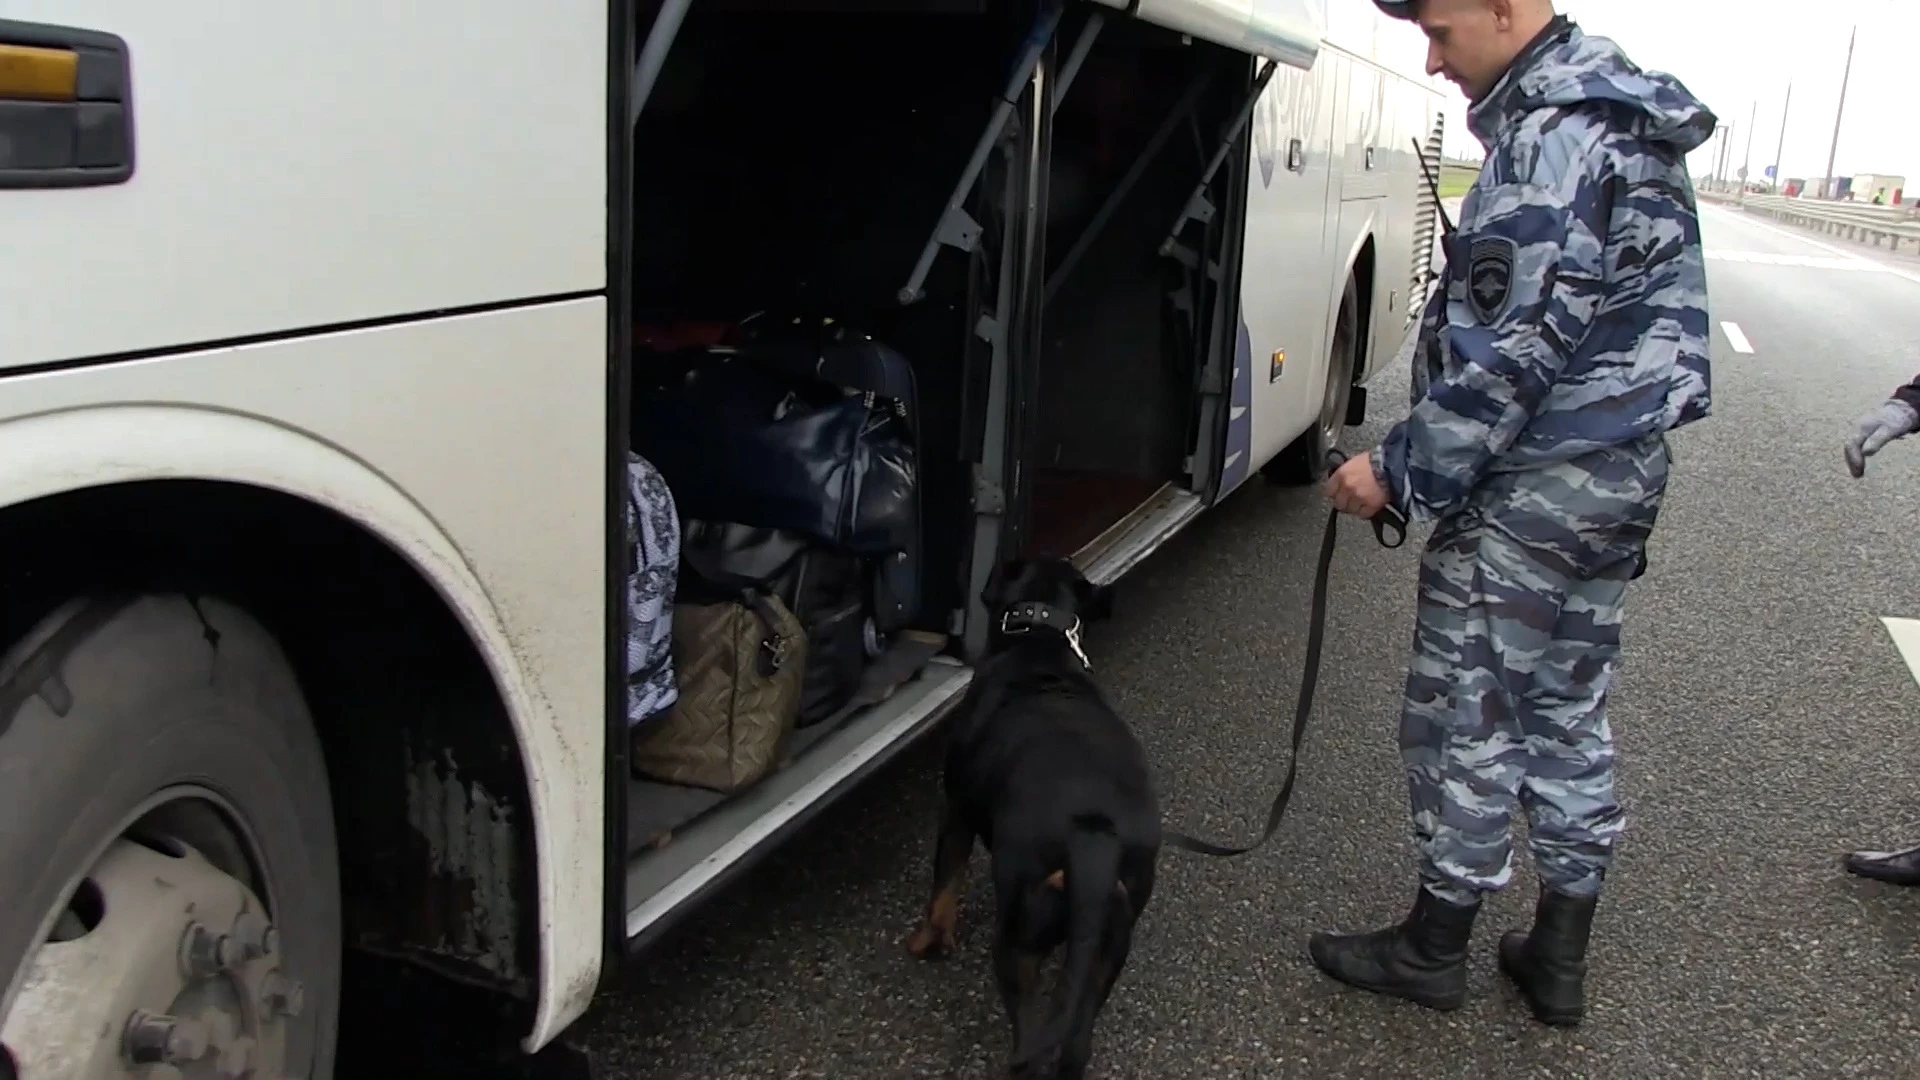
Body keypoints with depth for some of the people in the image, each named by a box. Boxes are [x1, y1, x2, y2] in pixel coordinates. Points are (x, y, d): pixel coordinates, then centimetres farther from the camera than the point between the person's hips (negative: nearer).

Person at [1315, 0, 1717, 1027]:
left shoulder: (1550, 142, -19)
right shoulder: (1629, 123, 13)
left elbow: (1509, 353, -24)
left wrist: (1401, 468, -15)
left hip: (1531, 487, -10)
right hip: (1621, 474, 10)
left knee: (1465, 716, 4)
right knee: (1569, 711, 17)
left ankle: (1432, 946, 21)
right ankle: (1559, 957, 29)